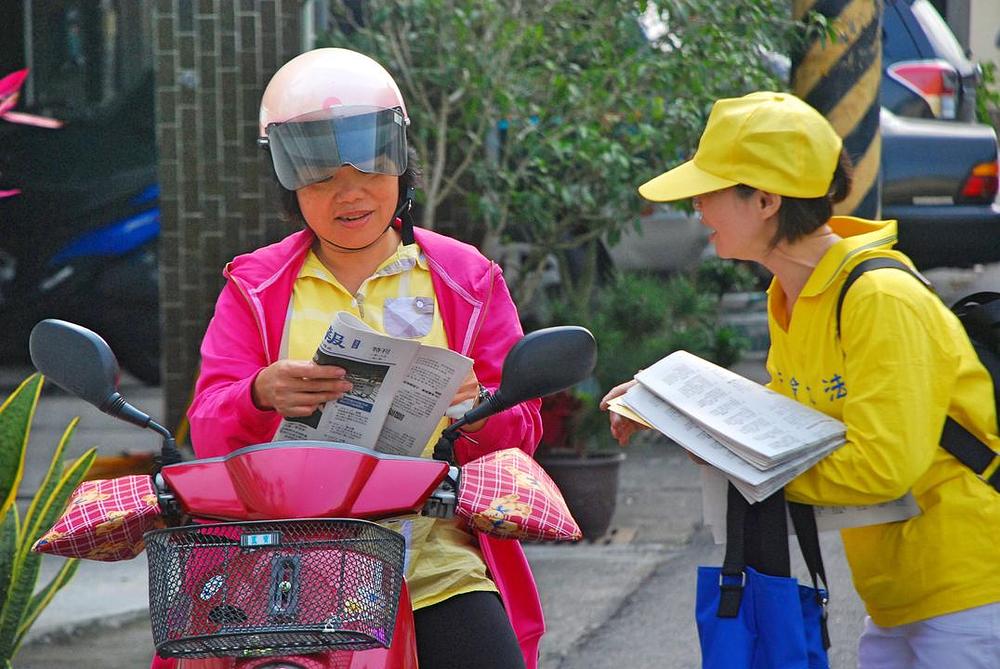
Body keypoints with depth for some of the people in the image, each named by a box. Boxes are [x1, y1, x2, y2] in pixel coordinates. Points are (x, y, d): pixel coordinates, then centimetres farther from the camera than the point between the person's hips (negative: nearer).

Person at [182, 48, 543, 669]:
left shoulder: (467, 278, 14)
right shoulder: (255, 287, 14)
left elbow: (522, 430, 11)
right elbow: (208, 431, 4)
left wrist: (476, 409, -12)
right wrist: (262, 397, -19)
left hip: (438, 565, 0)